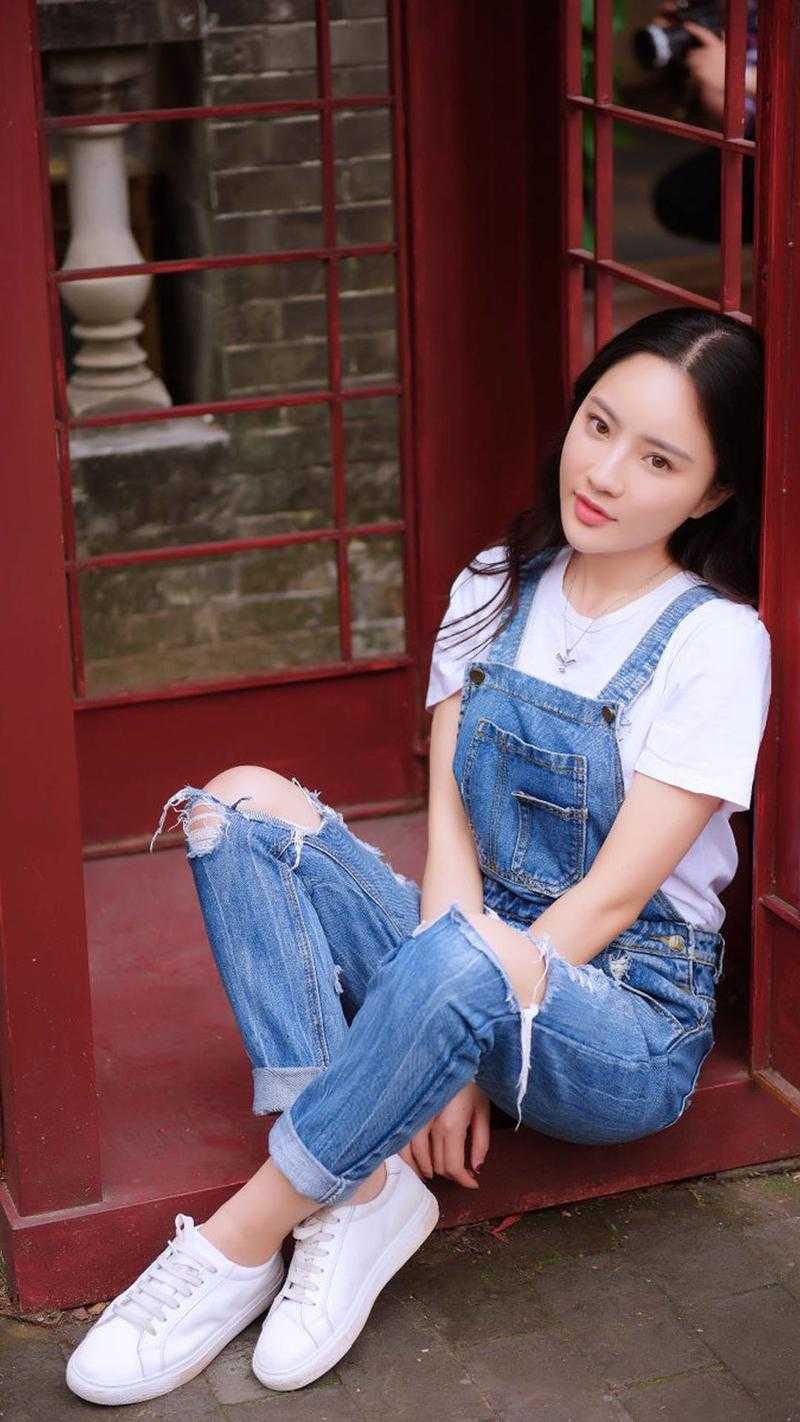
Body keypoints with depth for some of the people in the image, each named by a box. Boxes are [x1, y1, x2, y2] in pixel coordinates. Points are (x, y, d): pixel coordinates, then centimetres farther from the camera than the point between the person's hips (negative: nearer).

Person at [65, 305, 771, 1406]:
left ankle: (238, 1244, -22)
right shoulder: (498, 586, 4)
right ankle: (360, 1191, -24)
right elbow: (450, 827, -3)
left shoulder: (716, 643, -12)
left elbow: (610, 899, -16)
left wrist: (470, 1004, -21)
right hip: (486, 969, 6)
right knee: (244, 803, -13)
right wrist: (445, 1048, -17)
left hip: (625, 1021, -6)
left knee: (472, 958, -40)